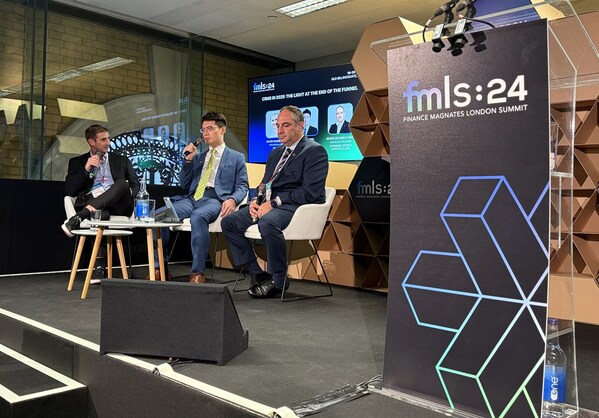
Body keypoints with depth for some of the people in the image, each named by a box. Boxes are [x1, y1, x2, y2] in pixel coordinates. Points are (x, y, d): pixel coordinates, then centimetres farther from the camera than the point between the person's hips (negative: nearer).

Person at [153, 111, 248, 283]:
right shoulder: (198, 157, 29)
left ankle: (198, 272, -36)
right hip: (192, 198, 5)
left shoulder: (236, 158, 16)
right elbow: (184, 185, 25)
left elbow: (242, 187, 5)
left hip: (215, 199, -5)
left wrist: (232, 200, -18)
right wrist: (188, 160, 12)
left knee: (198, 216, -41)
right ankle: (159, 268, -13)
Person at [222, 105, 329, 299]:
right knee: (229, 222, -3)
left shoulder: (315, 151, -5)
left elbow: (310, 192, -16)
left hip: (295, 206, -8)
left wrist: (274, 202, -19)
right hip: (270, 204, 9)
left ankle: (278, 281, -18)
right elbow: (265, 185, 25)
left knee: (267, 222, -37)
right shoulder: (275, 153, 22)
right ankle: (257, 274, 1)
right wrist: (255, 200, 1)